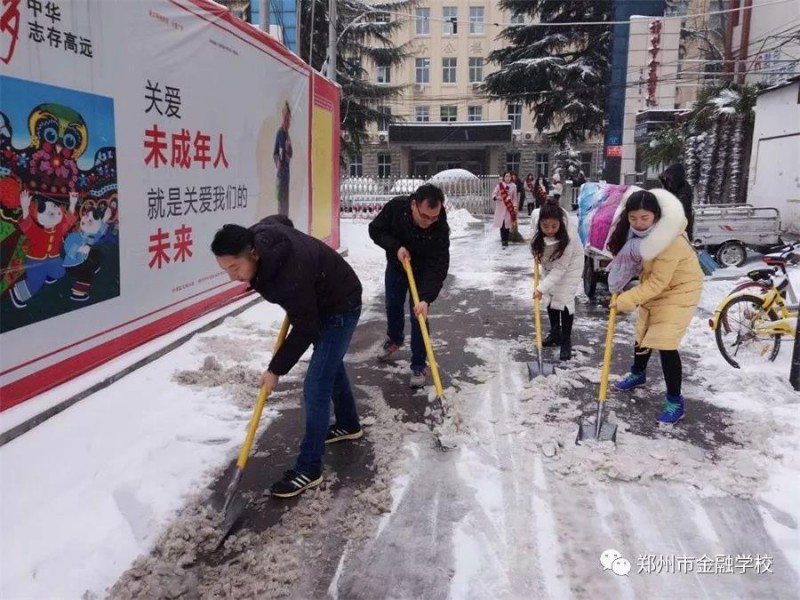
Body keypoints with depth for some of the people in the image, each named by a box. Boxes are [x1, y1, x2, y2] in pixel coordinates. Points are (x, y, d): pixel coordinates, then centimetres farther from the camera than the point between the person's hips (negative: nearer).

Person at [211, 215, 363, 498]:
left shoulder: (292, 276, -41)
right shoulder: (257, 235, -18)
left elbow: (304, 331, -28)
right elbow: (282, 219, 7)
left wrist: (276, 370, -17)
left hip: (340, 306, -9)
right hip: (320, 299, 10)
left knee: (316, 387, -10)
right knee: (331, 364, 26)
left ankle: (308, 468, 2)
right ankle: (348, 423, 48)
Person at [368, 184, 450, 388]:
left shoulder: (440, 228, -37)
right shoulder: (396, 207, -32)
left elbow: (439, 267, -37)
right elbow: (375, 230, -16)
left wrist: (426, 299, -48)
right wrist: (395, 247, -32)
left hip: (422, 271, -3)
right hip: (395, 265, 3)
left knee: (419, 315, -7)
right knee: (393, 305, 20)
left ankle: (419, 364, 6)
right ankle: (394, 339, 49)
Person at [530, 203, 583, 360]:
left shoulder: (568, 238, -41)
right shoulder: (536, 216, -30)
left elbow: (560, 269, -35)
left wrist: (541, 288, -39)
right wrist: (537, 251, -6)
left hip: (569, 264, -5)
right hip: (549, 263, 5)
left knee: (564, 300, -10)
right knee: (550, 298, 11)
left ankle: (566, 341, 3)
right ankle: (555, 333, 28)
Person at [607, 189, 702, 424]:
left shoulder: (671, 241, -36)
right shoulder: (634, 230, -13)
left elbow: (658, 282, -33)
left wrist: (626, 300, -32)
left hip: (678, 289, -8)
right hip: (652, 285, 8)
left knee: (665, 343, -15)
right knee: (642, 333, 21)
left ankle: (675, 401, -2)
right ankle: (638, 374, 48)